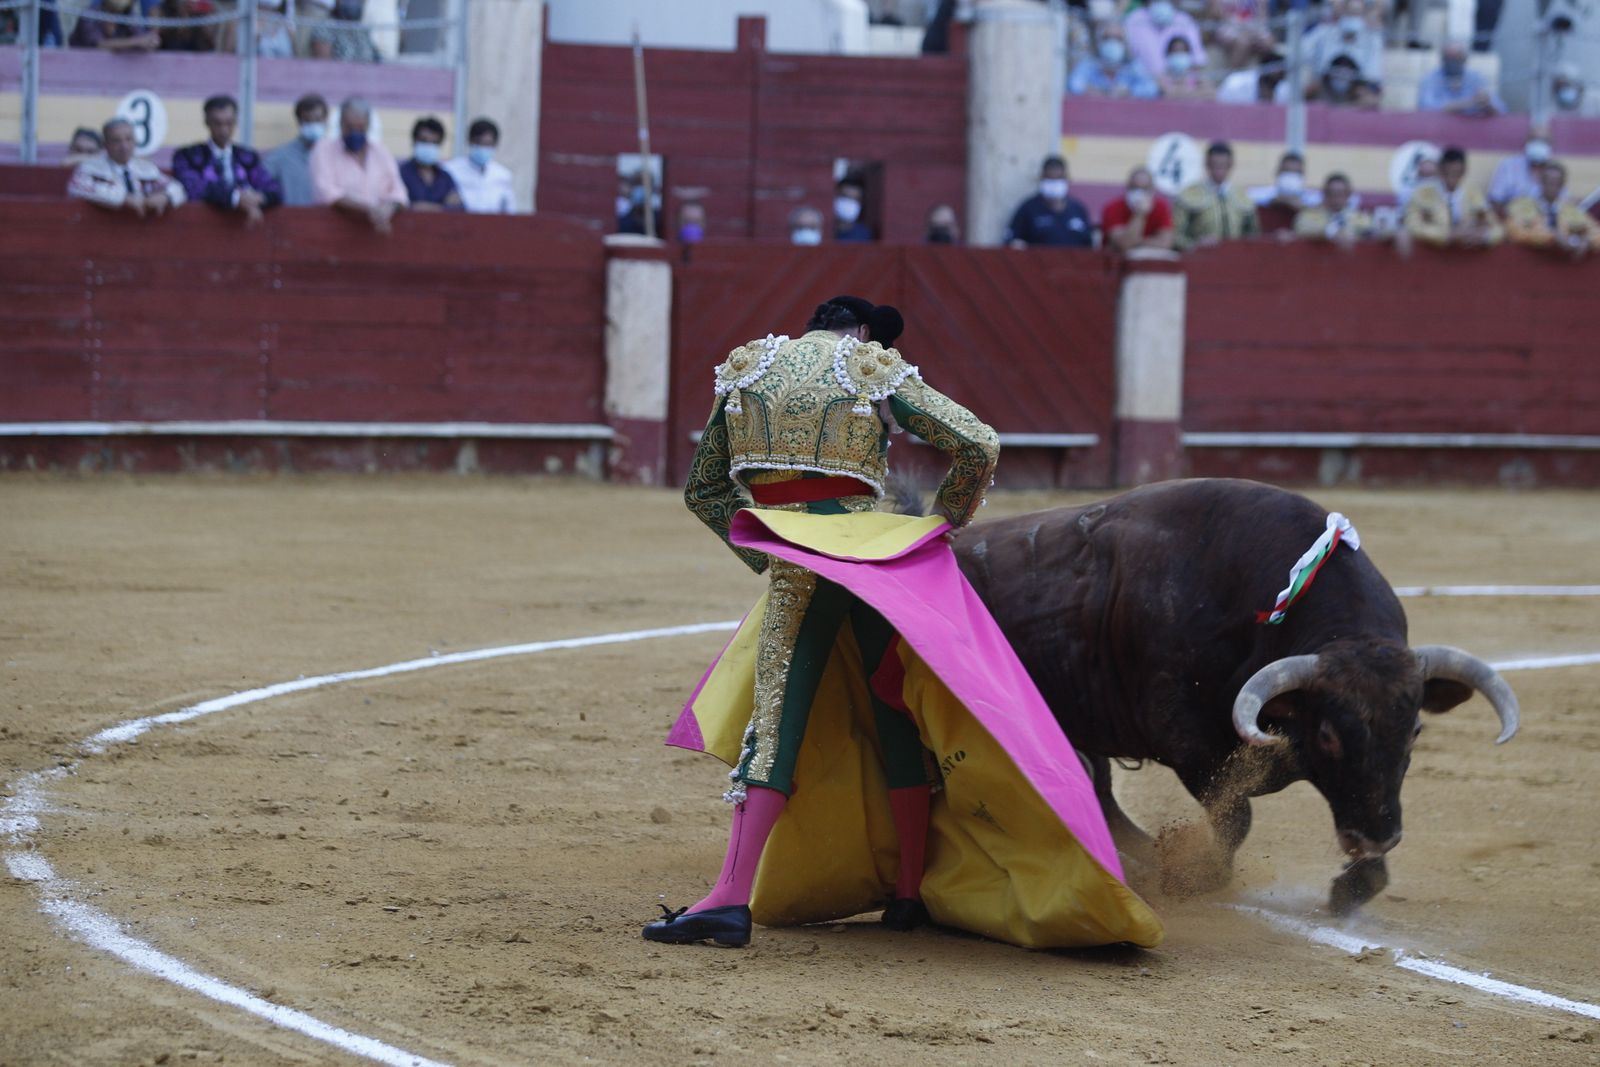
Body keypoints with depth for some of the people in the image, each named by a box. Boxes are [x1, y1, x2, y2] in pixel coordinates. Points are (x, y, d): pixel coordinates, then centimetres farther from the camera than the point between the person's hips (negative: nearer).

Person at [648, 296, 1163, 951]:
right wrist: (943, 523, 13)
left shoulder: (748, 370, 15)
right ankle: (909, 892, 20)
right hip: (876, 552, 0)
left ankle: (732, 899, -18)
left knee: (775, 719, -5)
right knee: (899, 720, 14)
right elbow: (979, 446, 0)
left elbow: (704, 489, 18)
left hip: (795, 569, 0)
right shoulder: (877, 372, 7)